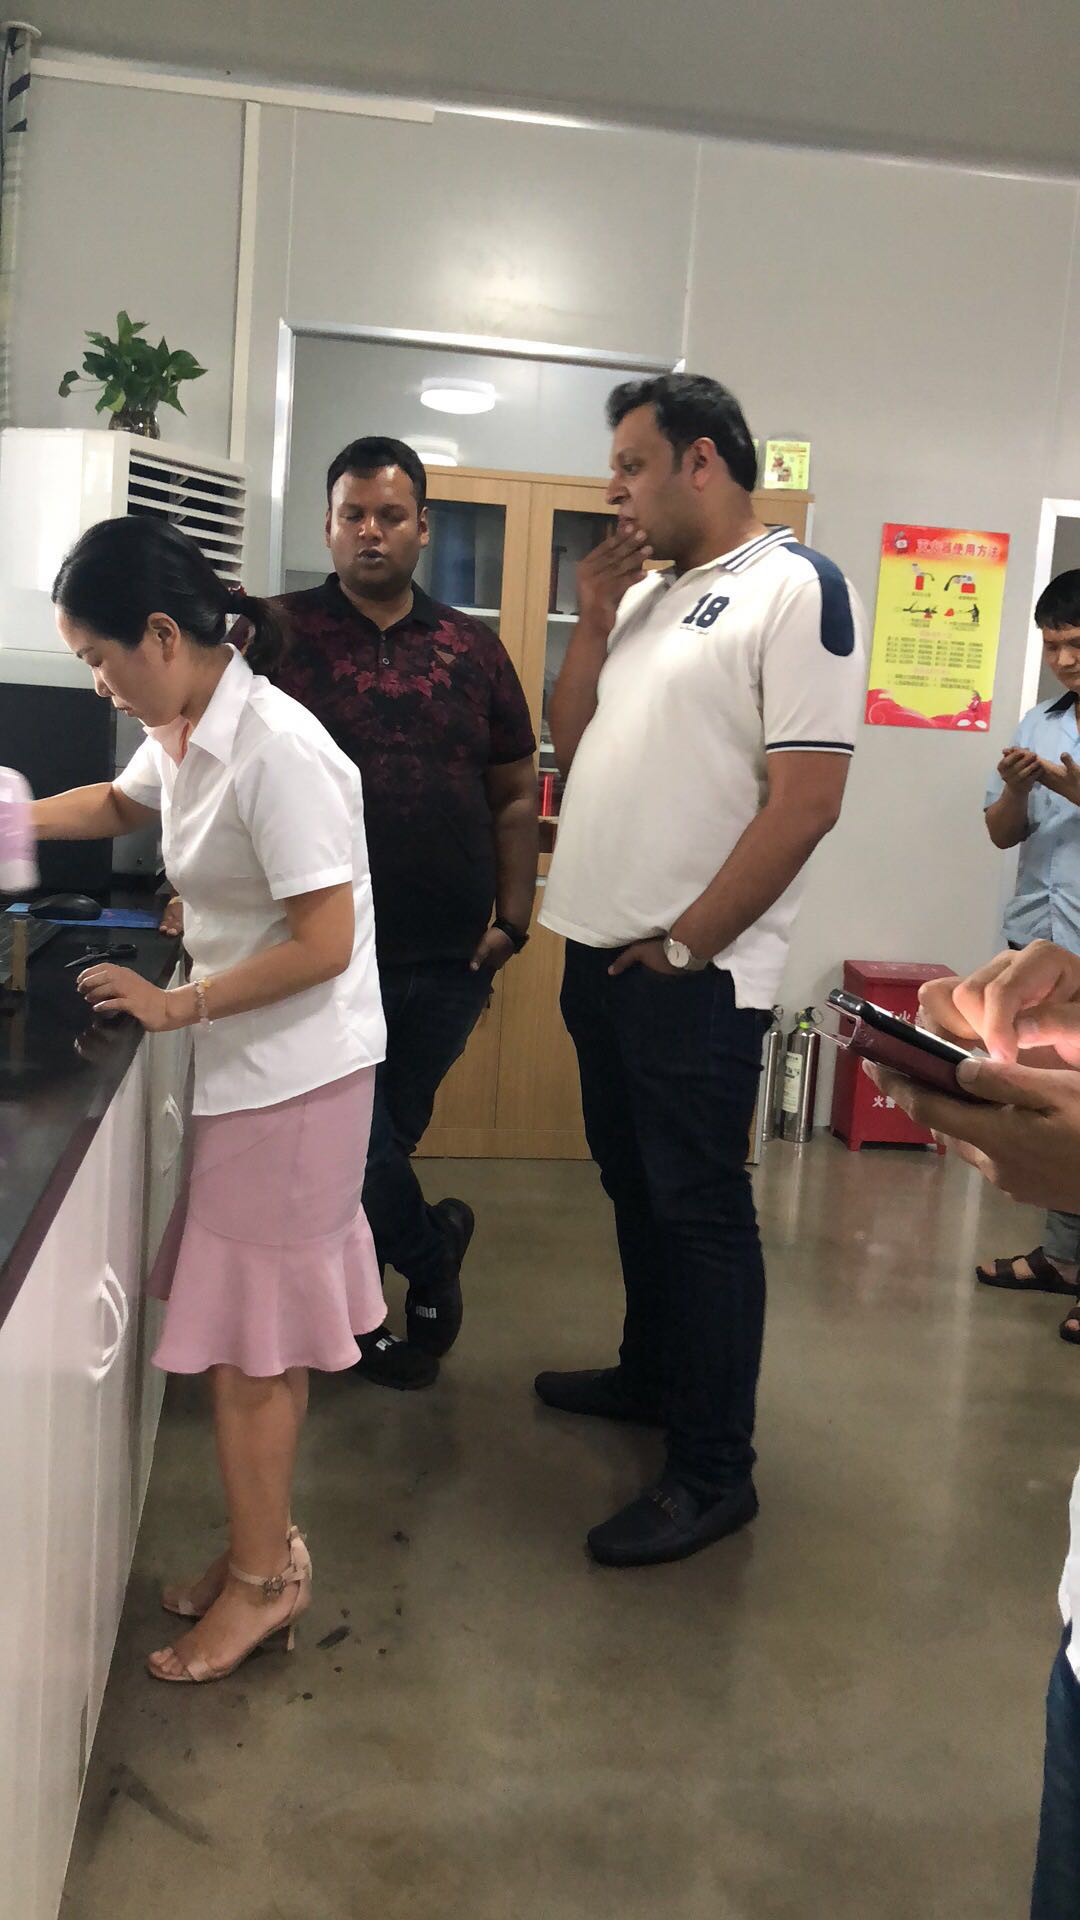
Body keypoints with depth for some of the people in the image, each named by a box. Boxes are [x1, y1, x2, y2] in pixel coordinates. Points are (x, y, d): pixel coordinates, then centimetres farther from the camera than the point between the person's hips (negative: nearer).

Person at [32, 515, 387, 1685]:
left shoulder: (276, 752, -22)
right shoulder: (183, 731, 6)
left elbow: (326, 944, -23)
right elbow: (120, 804, 29)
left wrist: (176, 1007, -17)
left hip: (293, 1072, -8)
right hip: (249, 1065, 8)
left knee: (245, 1335, 3)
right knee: (248, 1327, 16)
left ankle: (261, 1574, 20)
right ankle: (264, 1543, 32)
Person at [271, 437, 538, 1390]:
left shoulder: (474, 650, 9)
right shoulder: (279, 632, 0)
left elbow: (515, 798, 11)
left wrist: (513, 919, 4)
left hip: (448, 956, 3)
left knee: (391, 1136, 14)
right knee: (354, 1140, -2)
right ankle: (430, 1250, 27)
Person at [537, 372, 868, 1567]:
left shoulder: (796, 589, -10)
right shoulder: (646, 592, 15)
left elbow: (807, 799, -17)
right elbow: (571, 746, 18)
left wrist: (683, 944, -15)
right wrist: (592, 620, 5)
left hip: (693, 973, -8)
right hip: (599, 952, 8)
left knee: (697, 1210, 0)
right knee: (634, 1185, 19)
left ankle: (714, 1472, 13)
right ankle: (652, 1374, 38)